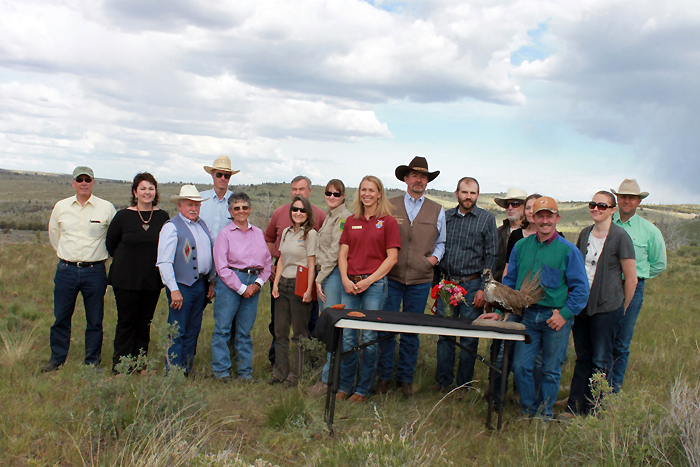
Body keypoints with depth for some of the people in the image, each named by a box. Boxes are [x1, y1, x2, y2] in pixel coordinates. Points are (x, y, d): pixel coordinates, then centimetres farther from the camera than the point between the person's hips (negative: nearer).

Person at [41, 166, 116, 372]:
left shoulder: (106, 208, -2)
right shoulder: (61, 207, 5)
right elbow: (53, 234, 21)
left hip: (95, 272, -2)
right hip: (66, 270, 2)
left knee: (94, 321, 5)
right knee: (61, 318, 8)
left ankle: (92, 362, 17)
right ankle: (56, 359, 23)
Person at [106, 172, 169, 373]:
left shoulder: (163, 217, 3)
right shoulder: (123, 216, -3)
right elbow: (111, 243, 8)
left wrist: (151, 260, 9)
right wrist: (125, 260, 10)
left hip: (152, 280, 2)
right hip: (126, 279, -2)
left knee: (145, 323, 8)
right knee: (126, 322, 2)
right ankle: (120, 365, 11)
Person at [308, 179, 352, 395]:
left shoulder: (343, 217, -10)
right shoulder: (329, 216, 19)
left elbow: (335, 251, -15)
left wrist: (320, 278, -13)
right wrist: (319, 277, 15)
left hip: (335, 274, -10)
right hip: (324, 273, 10)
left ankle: (328, 378, -5)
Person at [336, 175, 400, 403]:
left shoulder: (388, 221, 0)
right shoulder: (351, 221, 12)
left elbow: (392, 257, -4)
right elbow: (343, 254, 11)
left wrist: (369, 280, -11)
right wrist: (345, 279, -5)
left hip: (375, 284, -4)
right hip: (350, 284, 4)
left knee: (369, 338, 1)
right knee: (348, 337, 6)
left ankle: (364, 389, 14)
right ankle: (345, 386, 18)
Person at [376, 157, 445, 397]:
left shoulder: (437, 211, 10)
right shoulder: (389, 206, 6)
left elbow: (441, 242, 16)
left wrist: (435, 257, -2)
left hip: (420, 280, 1)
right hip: (391, 276, -1)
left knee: (411, 331, 7)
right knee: (386, 328, 0)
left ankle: (405, 378, 20)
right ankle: (385, 376, 14)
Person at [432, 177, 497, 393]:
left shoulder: (486, 219, 1)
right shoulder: (446, 217, 9)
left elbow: (491, 256, -2)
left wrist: (483, 288, -8)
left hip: (472, 284, -3)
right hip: (446, 283, 3)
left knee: (469, 338, 3)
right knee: (444, 333, 6)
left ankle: (464, 384, 14)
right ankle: (443, 380, 18)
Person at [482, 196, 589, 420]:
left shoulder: (568, 250, -4)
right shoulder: (521, 246, 7)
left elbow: (581, 288, -4)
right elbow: (509, 282, 13)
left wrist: (565, 314, -13)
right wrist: (499, 311, 5)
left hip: (556, 317, -3)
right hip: (528, 315, 3)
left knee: (551, 370, 8)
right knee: (520, 366, 2)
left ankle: (544, 415, 24)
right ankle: (527, 411, 22)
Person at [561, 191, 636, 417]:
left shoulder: (620, 236, -8)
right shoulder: (585, 234, 9)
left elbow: (631, 279, -5)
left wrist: (621, 309, 1)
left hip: (606, 307, -5)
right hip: (581, 305, 5)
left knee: (601, 361, 3)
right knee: (583, 357, 12)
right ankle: (574, 407, 18)